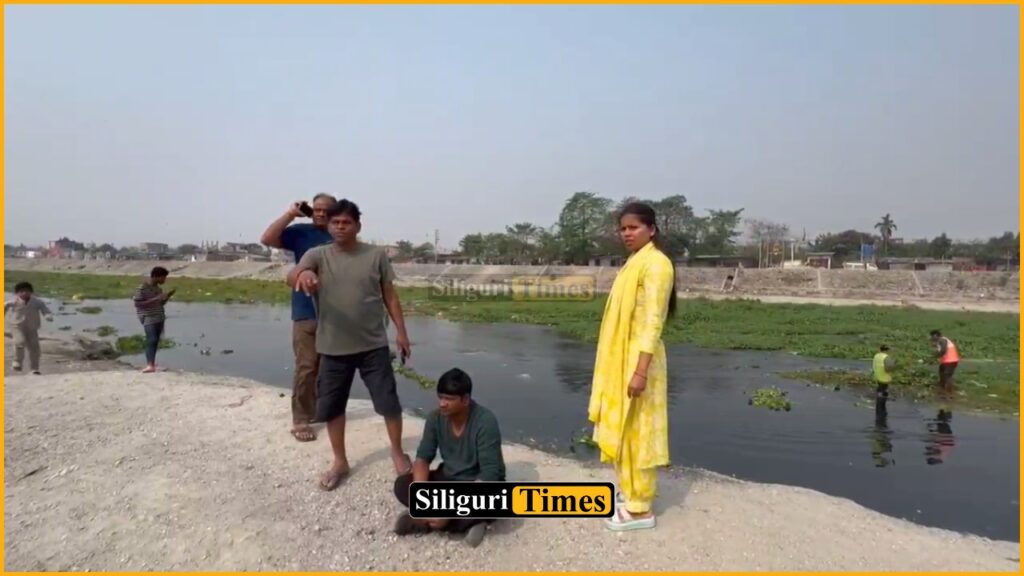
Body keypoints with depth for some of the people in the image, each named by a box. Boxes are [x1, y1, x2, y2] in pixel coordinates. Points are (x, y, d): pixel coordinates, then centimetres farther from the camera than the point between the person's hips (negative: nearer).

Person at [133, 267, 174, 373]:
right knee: (151, 340, -19)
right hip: (148, 318, -7)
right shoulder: (142, 288, -11)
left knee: (156, 340, 8)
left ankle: (152, 362, 18)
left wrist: (168, 296, 0)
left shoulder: (158, 288, 11)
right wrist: (154, 299, -23)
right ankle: (150, 365, -26)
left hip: (159, 318, 7)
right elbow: (137, 304, -15)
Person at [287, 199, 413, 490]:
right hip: (333, 348, 1)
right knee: (331, 406, 11)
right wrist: (303, 273, -45)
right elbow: (291, 276, -21)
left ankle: (398, 452, 28)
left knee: (389, 401, 5)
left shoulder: (376, 255, -1)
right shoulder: (317, 254, -2)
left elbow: (390, 295, 4)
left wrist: (401, 331, 0)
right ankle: (340, 461, 31)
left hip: (374, 345, -1)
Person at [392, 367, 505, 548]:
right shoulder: (436, 418, -10)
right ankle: (468, 522, -15)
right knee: (402, 485, -16)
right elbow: (423, 457, -8)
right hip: (448, 479, 6)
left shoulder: (485, 422, -27)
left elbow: (489, 474, -31)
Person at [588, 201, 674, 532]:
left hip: (638, 361, -9)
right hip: (621, 360, 10)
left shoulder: (655, 263, -15)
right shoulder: (635, 262, 13)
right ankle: (630, 493, 31)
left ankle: (640, 509, 13)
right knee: (622, 430, 17)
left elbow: (653, 322, -21)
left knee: (636, 433, 0)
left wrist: (641, 371, -25)